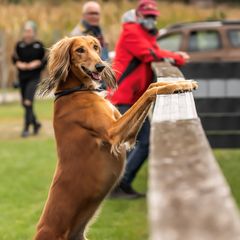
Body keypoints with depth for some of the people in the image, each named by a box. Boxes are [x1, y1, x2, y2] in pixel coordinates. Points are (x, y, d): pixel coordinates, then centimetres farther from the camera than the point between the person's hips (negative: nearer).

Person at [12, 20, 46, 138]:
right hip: (22, 77, 4)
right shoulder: (19, 45, 0)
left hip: (34, 77, -4)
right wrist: (18, 63, -8)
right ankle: (35, 123, 34)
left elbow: (45, 59, 1)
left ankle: (26, 128, -8)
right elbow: (15, 58, 11)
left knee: (28, 102, -14)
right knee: (24, 103, 12)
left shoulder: (39, 45, -6)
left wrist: (37, 63, -15)